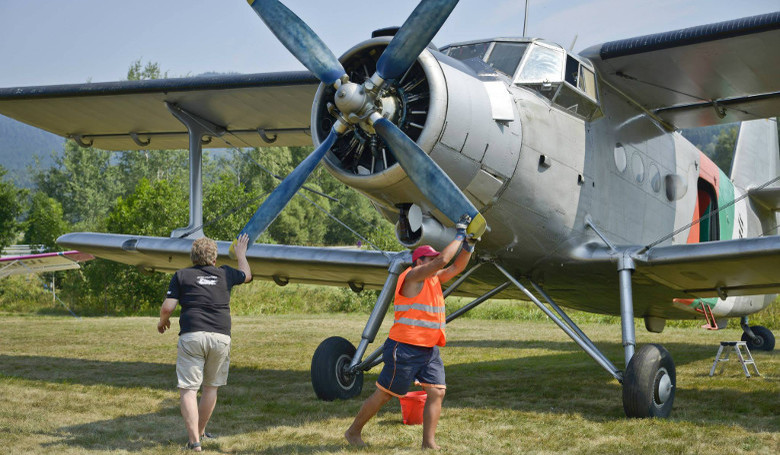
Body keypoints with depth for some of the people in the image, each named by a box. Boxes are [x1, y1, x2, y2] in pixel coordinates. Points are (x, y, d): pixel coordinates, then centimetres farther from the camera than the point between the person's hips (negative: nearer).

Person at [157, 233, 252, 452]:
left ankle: (194, 440, -10)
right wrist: (241, 253, 54)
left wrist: (163, 321, 23)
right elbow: (246, 275, 38)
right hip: (221, 337, 3)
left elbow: (167, 307, 2)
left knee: (188, 389, -1)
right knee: (211, 387, 18)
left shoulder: (181, 275, 9)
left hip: (192, 336, -2)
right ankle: (200, 432, 29)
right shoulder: (225, 274, 17)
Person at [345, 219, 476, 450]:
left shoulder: (433, 279, 13)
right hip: (405, 349, -9)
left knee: (437, 392, -4)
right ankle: (354, 432, 17)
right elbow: (443, 260, -22)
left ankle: (429, 443, -1)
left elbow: (456, 267, 18)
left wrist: (468, 245, 3)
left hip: (429, 350, 9)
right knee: (383, 394, 2)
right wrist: (459, 236, -12)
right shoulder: (413, 276, -13)